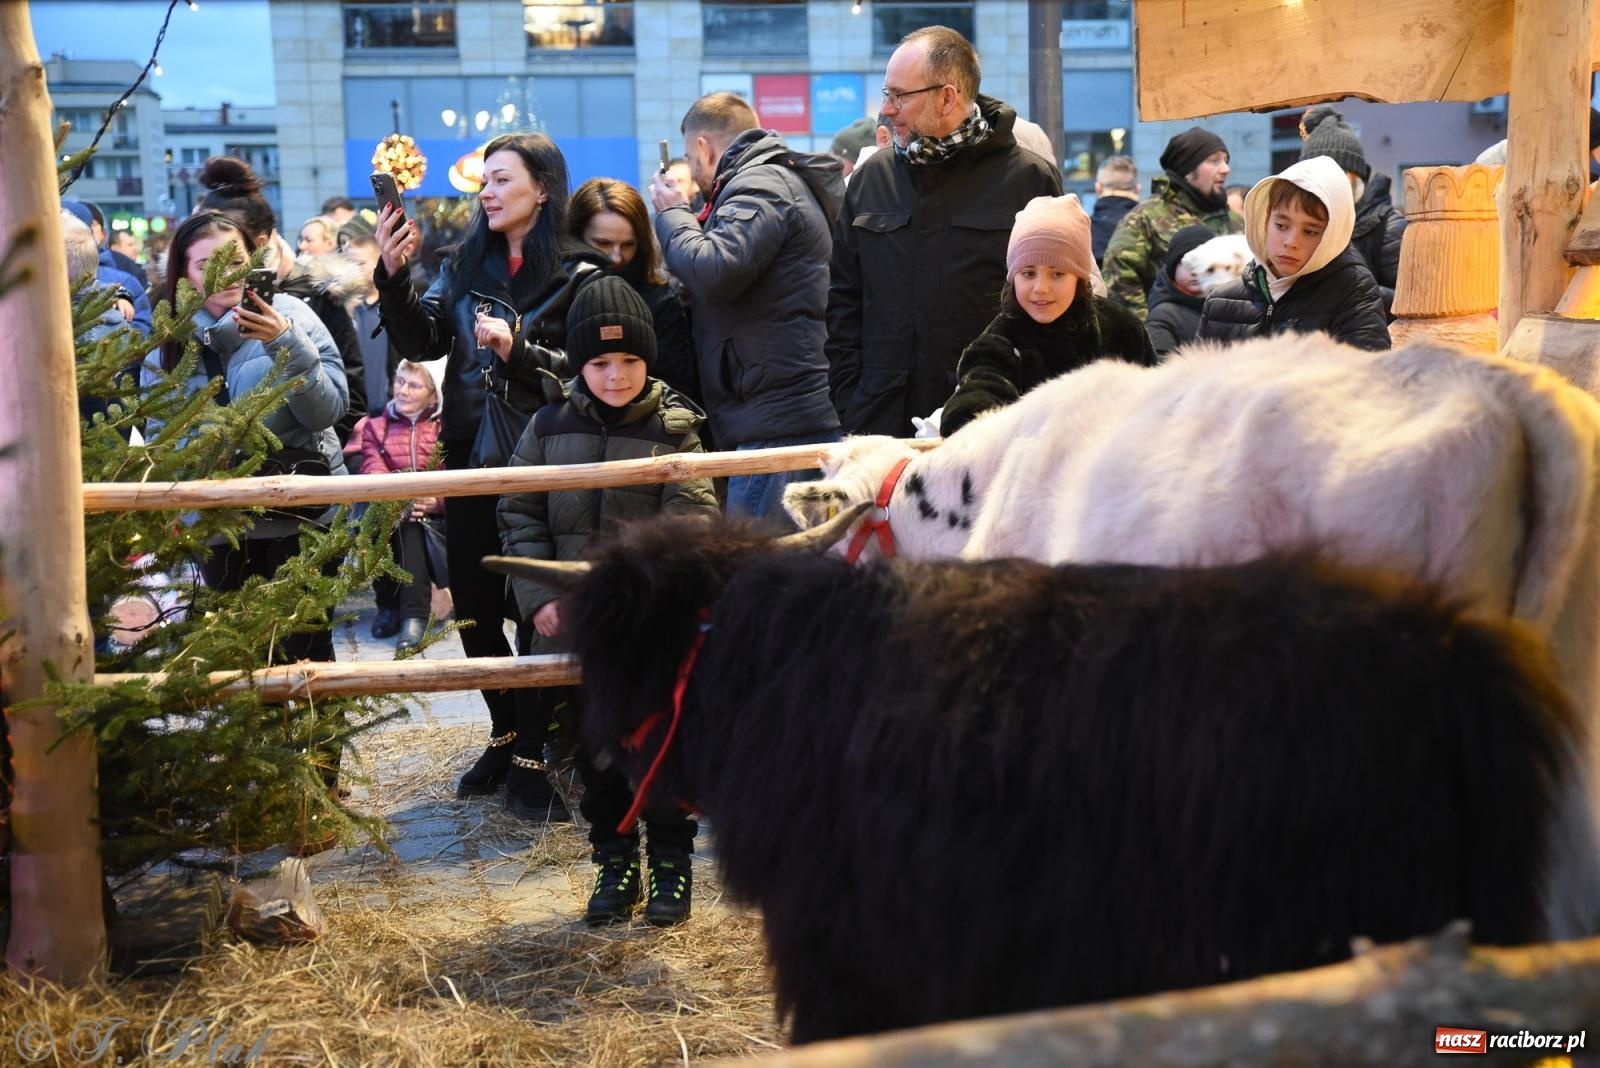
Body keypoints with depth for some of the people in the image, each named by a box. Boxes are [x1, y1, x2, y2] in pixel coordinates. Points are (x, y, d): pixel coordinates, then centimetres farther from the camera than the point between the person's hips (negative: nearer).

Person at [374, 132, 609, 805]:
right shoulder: (464, 264, 10)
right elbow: (422, 341, 1)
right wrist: (393, 275, -12)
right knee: (474, 609, 11)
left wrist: (518, 350, -22)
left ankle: (538, 751, 13)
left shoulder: (578, 275, -5)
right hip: (470, 461, 5)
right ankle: (507, 733, 28)